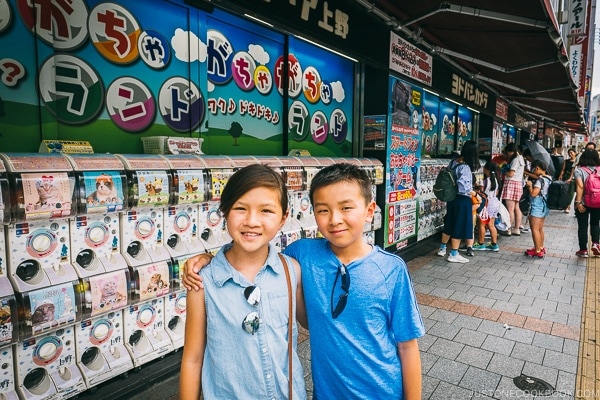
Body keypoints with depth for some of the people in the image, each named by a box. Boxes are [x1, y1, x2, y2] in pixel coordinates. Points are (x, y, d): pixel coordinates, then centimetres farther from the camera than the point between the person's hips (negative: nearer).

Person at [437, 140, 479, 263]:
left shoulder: (453, 162, 1)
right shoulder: (465, 167, -22)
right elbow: (461, 184, -31)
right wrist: (470, 192, -16)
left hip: (452, 197, 8)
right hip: (462, 199, -8)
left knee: (449, 223, 19)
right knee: (460, 225, 4)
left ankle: (442, 249, 31)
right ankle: (454, 254, 12)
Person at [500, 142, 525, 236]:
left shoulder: (515, 159, -11)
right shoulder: (520, 158, 18)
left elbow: (511, 174, -16)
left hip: (511, 184, -10)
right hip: (518, 183, 10)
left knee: (510, 209, -7)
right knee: (516, 208, 12)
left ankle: (508, 229, -4)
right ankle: (516, 229, 18)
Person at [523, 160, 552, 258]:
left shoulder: (540, 180, -20)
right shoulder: (549, 178, 7)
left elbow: (533, 194, -24)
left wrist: (530, 185, -9)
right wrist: (532, 184, 9)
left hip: (537, 207, -9)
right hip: (544, 207, 9)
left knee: (534, 229, -2)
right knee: (540, 228, 19)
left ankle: (538, 251, 2)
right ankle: (541, 248, 29)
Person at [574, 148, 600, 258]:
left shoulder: (579, 170, -9)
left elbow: (580, 186, -19)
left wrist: (578, 202, -19)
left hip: (584, 203, -3)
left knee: (582, 226, 6)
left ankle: (583, 250, 11)